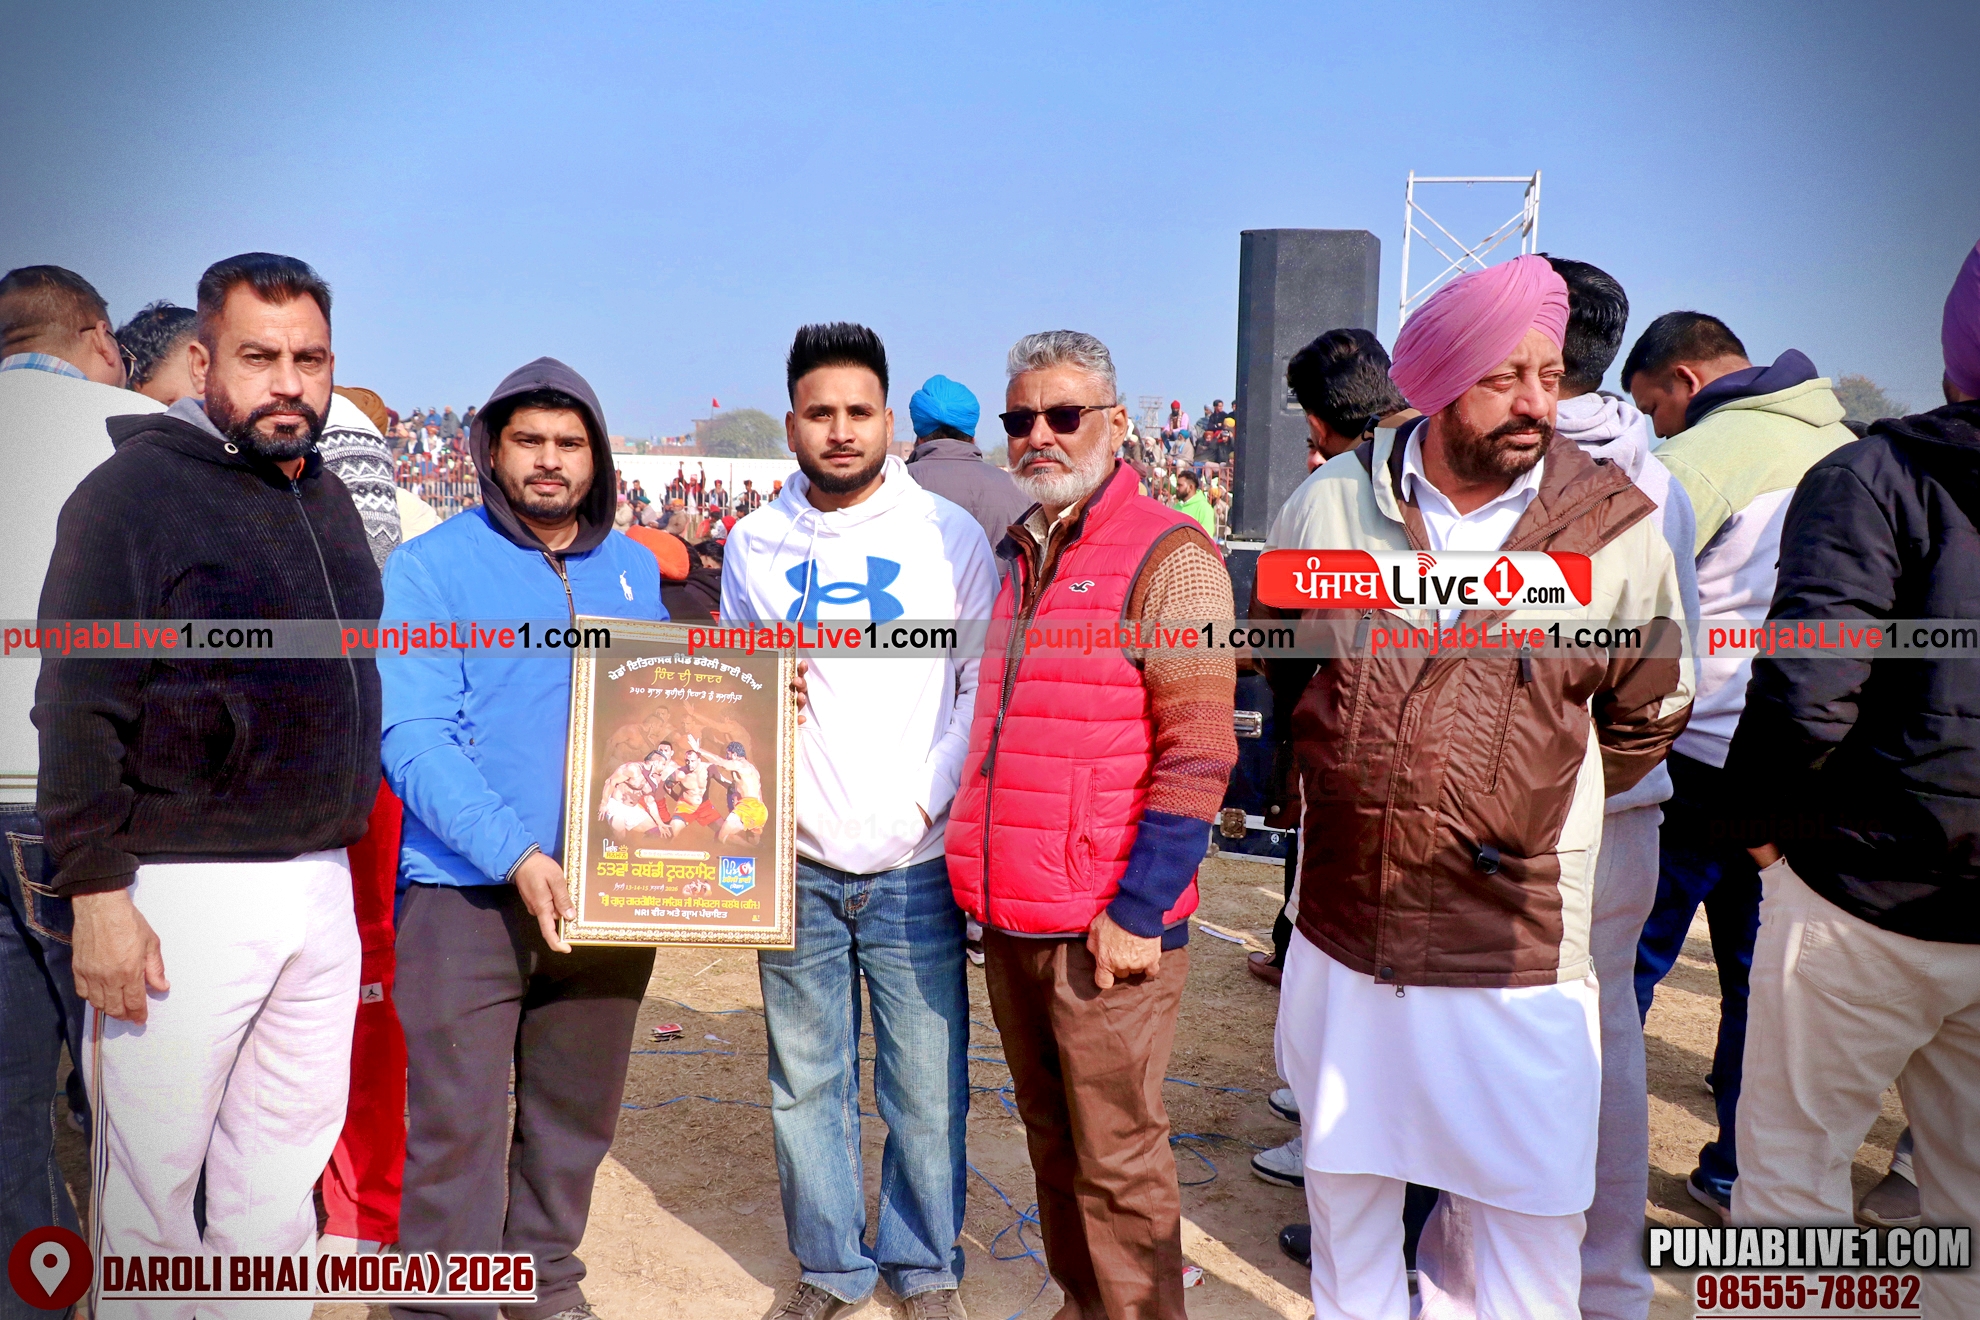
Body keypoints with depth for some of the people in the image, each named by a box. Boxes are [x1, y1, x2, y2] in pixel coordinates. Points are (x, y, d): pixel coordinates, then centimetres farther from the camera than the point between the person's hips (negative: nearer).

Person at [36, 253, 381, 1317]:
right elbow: (79, 712, -12)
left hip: (321, 888, 7)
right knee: (153, 1177, 7)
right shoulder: (134, 490, -9)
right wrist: (96, 892, -15)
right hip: (181, 897, -6)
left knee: (283, 1172, 16)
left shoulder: (327, 498, 13)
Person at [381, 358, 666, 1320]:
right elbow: (411, 737, -13)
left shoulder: (633, 568, 11)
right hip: (468, 891, -4)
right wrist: (516, 854, -23)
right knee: (458, 1126, -2)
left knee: (578, 1109, 16)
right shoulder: (431, 566, -3)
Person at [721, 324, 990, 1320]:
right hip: (796, 862, 2)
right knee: (805, 1080, 11)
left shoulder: (949, 534, -1)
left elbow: (987, 686, -1)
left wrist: (925, 799, -11)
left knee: (925, 1086, 6)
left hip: (915, 863, -2)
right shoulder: (753, 543, 6)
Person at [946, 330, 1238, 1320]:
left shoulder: (1167, 556, -9)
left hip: (1107, 929, -7)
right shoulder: (1014, 555, 13)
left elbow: (1197, 754, -13)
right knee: (1051, 1141, 19)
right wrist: (982, 871, 16)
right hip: (1008, 920, 7)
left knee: (1117, 1161, 3)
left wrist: (1137, 913, -17)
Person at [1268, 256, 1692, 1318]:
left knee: (1522, 1216, 7)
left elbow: (1647, 717, 8)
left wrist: (1527, 816, 9)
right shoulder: (1329, 505, -3)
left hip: (1517, 952, -2)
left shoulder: (1617, 531, -7)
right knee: (1344, 1189, 19)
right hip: (1343, 940, 2)